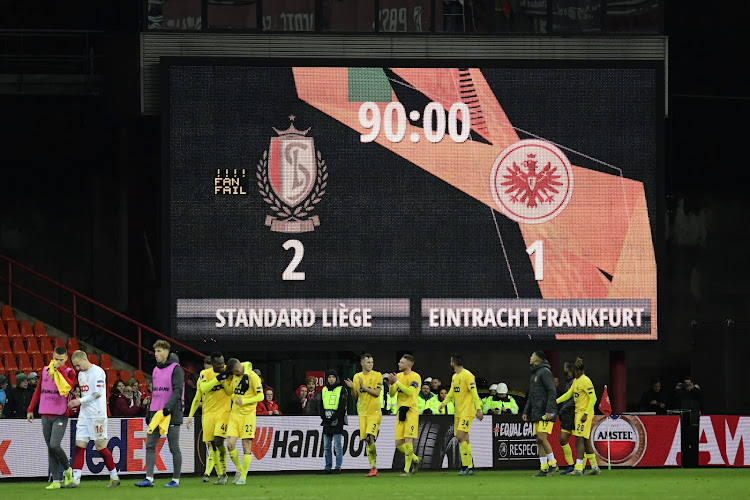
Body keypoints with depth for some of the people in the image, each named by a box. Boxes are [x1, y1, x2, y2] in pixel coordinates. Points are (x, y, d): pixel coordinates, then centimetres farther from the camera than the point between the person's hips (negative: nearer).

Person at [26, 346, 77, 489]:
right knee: (50, 449, 3)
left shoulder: (68, 372, -1)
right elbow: (38, 390, 18)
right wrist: (30, 409, 17)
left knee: (54, 445, -17)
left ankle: (68, 469, 8)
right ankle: (56, 481, 5)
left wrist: (59, 370, -19)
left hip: (60, 416, -5)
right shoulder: (45, 370, 11)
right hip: (45, 415, 5)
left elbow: (70, 385, -22)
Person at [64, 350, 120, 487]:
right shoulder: (81, 374, 16)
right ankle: (75, 480, -4)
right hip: (84, 414, 8)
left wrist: (80, 401, -17)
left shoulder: (97, 372, -9)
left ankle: (114, 477, 10)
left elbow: (98, 393, -16)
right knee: (79, 446, -1)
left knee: (100, 446, -3)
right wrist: (75, 403, 8)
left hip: (97, 414, -8)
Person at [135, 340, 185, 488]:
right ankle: (149, 478, -3)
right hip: (156, 413, 7)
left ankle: (176, 480, 5)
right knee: (150, 445, -1)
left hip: (171, 414, -7)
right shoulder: (156, 370, 17)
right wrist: (149, 412, 18)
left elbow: (178, 390, -13)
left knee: (174, 448, -1)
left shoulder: (176, 369, -5)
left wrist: (168, 407, -24)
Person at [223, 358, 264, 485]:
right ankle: (239, 469, 17)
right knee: (230, 444, -4)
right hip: (235, 413, 6)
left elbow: (260, 396, -10)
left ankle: (243, 476, 5)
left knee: (246, 446, -2)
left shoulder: (252, 377, -11)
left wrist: (244, 401, -20)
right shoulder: (235, 376, 9)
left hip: (247, 414, -6)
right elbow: (230, 392, 22)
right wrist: (224, 382, 3)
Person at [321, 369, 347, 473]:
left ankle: (338, 467, -4)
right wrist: (324, 417, -2)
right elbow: (321, 406, 15)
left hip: (337, 421, -5)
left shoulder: (341, 390, -1)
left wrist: (334, 418, -14)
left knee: (337, 446, -7)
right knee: (326, 446, 4)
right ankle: (328, 467, 8)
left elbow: (342, 407, -6)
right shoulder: (324, 390, 14)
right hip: (327, 422, 5)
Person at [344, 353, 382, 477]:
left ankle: (374, 467, -9)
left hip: (374, 412, -5)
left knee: (370, 437, -19)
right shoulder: (357, 377, 11)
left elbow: (377, 393, -10)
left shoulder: (377, 375, -2)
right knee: (366, 440, 2)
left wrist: (364, 387, -18)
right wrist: (352, 388, -7)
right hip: (362, 413, 5)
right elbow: (355, 396, 12)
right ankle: (373, 468, 7)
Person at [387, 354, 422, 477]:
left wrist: (397, 382, -20)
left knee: (408, 441, -12)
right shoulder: (399, 376, 13)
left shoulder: (415, 377, -6)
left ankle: (407, 470, -6)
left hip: (411, 412, -7)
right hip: (400, 412, 7)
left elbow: (410, 391, -19)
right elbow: (392, 394, 10)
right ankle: (416, 459, 25)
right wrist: (391, 383, -8)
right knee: (399, 444, 4)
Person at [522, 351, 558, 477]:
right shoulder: (534, 374, 20)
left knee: (542, 437, -15)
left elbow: (552, 391, -16)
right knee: (539, 440, 4)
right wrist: (526, 411, 20)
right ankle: (543, 469, 5)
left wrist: (549, 411, -22)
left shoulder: (544, 372, -9)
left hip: (545, 413, -9)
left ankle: (553, 464, -6)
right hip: (536, 413, 9)